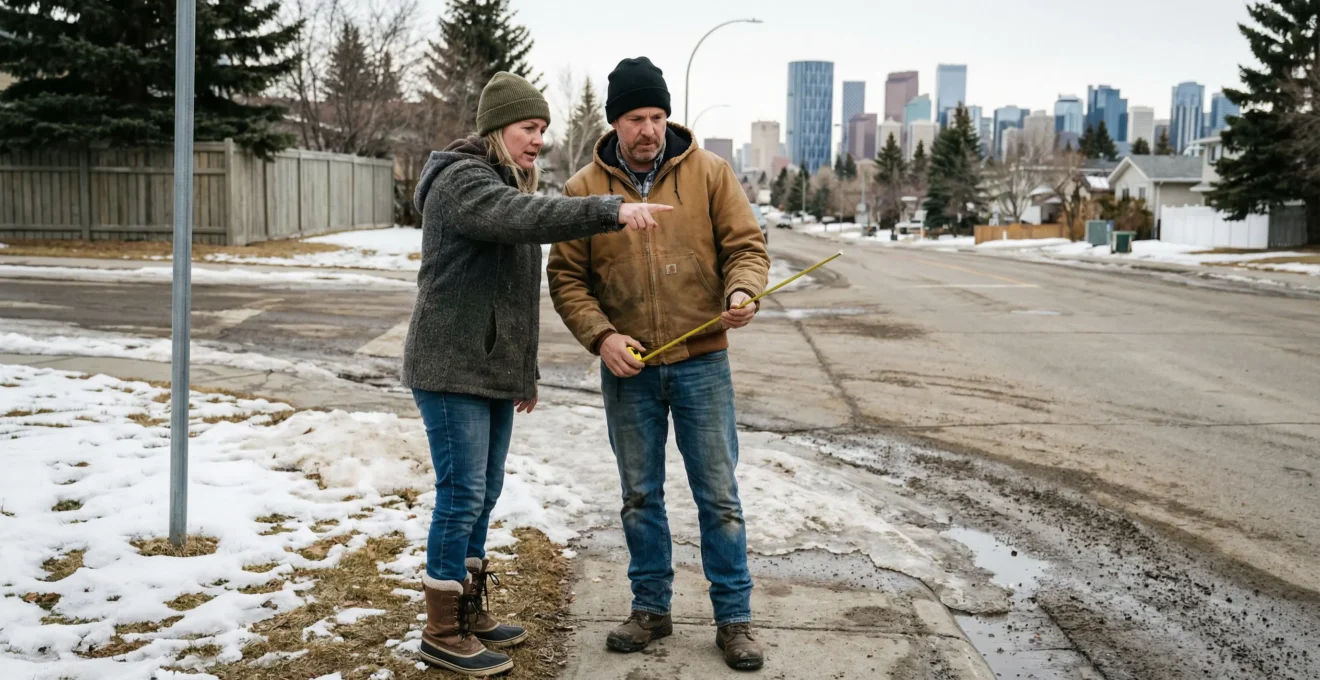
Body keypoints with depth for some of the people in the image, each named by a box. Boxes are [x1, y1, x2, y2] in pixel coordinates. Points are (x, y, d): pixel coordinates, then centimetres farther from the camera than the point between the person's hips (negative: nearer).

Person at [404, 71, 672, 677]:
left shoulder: (507, 184, 19)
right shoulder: (461, 180, -11)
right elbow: (523, 217, -33)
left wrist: (526, 371, 21)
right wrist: (610, 211, -40)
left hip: (493, 370, 9)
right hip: (451, 369, -9)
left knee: (483, 493, 13)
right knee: (462, 494, -6)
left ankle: (468, 612, 25)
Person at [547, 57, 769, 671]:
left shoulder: (709, 173, -2)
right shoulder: (583, 189, -1)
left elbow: (746, 244, -1)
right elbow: (566, 277, 1)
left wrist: (742, 290, -23)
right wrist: (600, 336, -13)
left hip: (702, 362, -1)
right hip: (628, 368, 1)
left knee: (719, 494, 5)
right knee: (640, 496, 13)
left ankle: (733, 617, 18)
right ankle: (651, 609, 29)